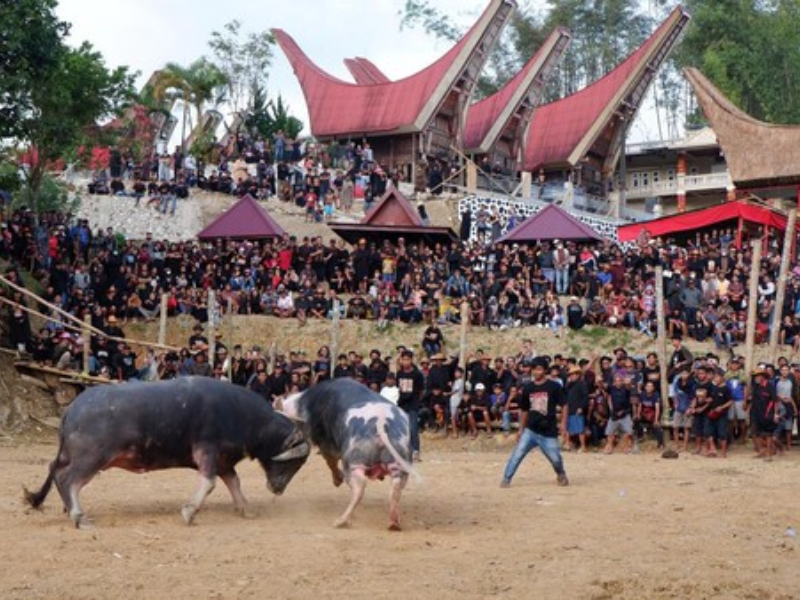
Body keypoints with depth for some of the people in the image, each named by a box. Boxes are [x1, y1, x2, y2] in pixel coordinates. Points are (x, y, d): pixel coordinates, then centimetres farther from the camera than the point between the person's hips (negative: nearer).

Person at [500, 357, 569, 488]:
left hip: (549, 432, -2)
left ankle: (561, 475, 30)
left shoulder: (554, 387, -4)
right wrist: (520, 430, 17)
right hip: (530, 430, 2)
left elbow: (564, 405, 1)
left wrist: (563, 422, -11)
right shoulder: (527, 388, 7)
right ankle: (506, 479, -7)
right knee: (517, 454, -12)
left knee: (555, 458, 0)